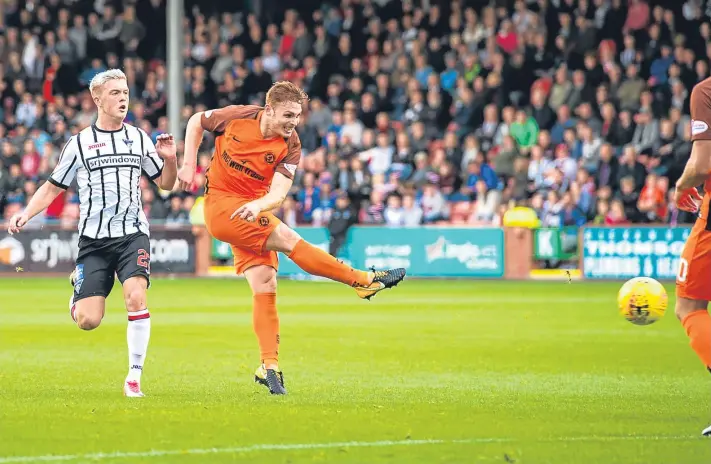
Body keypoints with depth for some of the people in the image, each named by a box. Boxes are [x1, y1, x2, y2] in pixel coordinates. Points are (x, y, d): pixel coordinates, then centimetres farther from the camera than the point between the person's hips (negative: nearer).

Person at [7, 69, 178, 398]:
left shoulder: (139, 139, 10)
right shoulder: (79, 143, 5)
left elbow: (165, 183, 17)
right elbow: (53, 187, 12)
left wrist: (170, 159, -4)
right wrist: (25, 214, -3)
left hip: (132, 234, 1)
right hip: (93, 238, -1)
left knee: (136, 297, -24)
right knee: (88, 321, -8)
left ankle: (134, 376, -13)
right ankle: (78, 294, 31)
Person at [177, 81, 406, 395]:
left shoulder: (290, 147, -7)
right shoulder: (237, 117, -11)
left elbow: (278, 193, -16)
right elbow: (196, 122, 7)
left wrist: (258, 205, -38)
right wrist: (189, 165, -1)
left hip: (252, 212, 4)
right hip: (221, 204, -4)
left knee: (265, 285, -5)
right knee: (288, 240, -18)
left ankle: (269, 366, 2)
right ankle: (364, 281, -11)